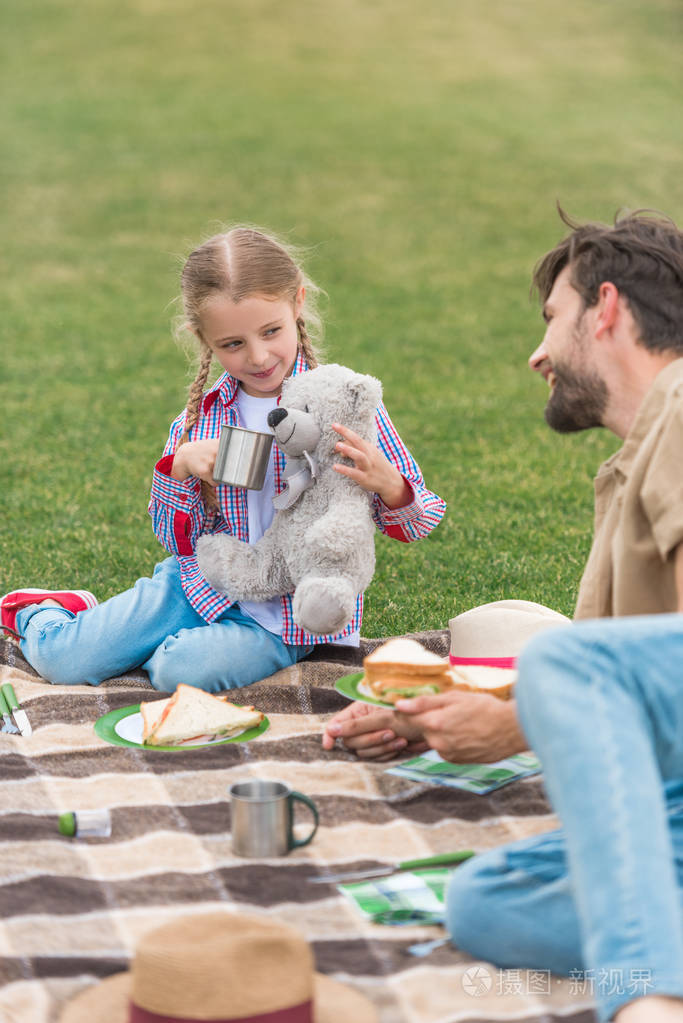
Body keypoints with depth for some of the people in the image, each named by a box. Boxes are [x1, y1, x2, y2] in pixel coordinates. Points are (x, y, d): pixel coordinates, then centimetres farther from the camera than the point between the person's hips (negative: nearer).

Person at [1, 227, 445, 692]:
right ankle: (44, 612, 28)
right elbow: (180, 541, 2)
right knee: (62, 659, -8)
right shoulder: (202, 419, -2)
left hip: (291, 618, -3)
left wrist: (387, 484, -30)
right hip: (205, 583, 3)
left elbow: (414, 525, -6)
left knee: (185, 670, -31)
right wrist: (180, 467, -17)